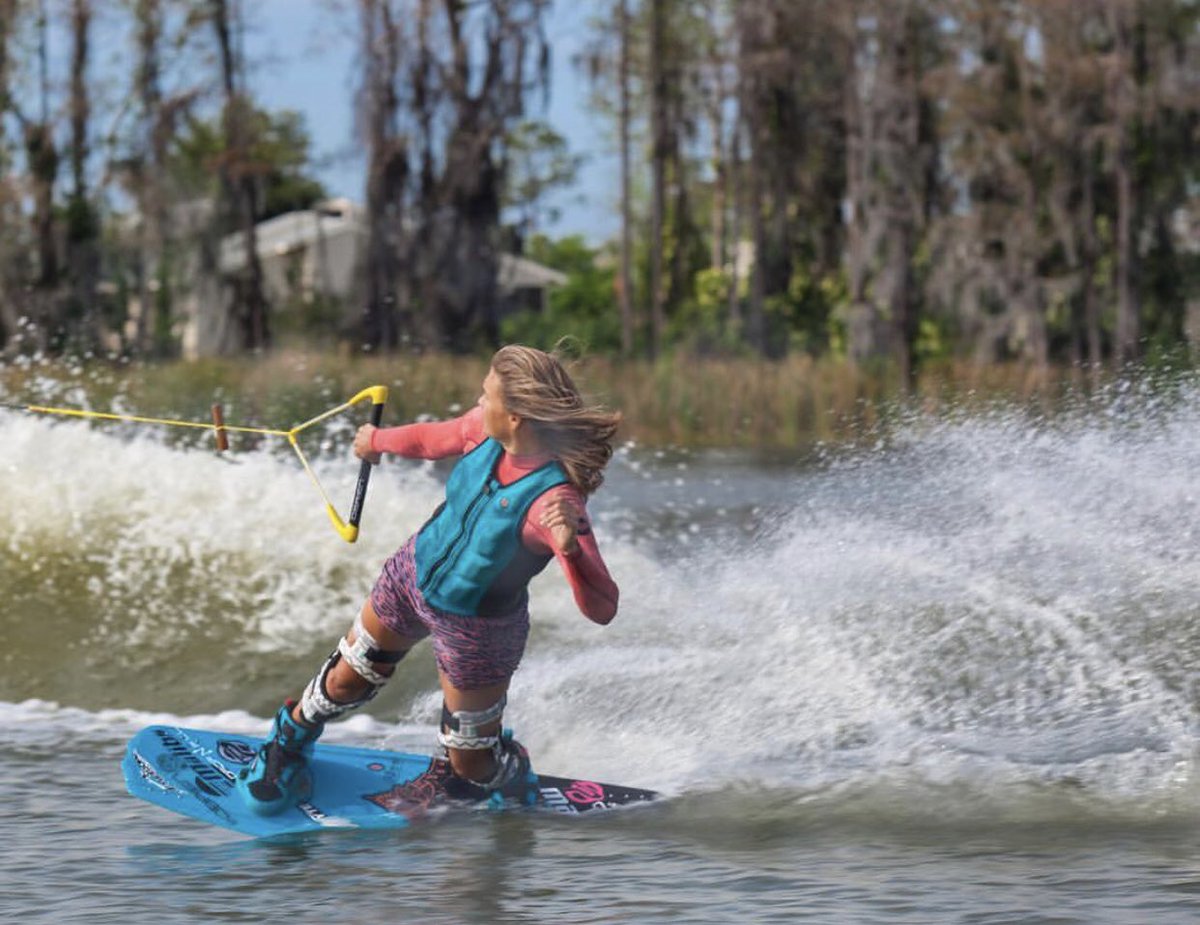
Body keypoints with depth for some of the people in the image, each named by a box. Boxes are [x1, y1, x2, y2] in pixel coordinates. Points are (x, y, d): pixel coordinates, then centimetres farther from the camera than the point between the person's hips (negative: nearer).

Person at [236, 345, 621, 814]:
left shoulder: (556, 498, -39)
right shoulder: (489, 430, -20)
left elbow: (602, 609, -43)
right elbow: (438, 438, 5)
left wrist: (570, 547, -62)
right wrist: (379, 439, 25)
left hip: (475, 628, -5)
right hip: (413, 572, 5)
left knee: (471, 766, 9)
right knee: (344, 683, 25)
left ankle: (515, 783, 44)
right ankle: (289, 743, 55)